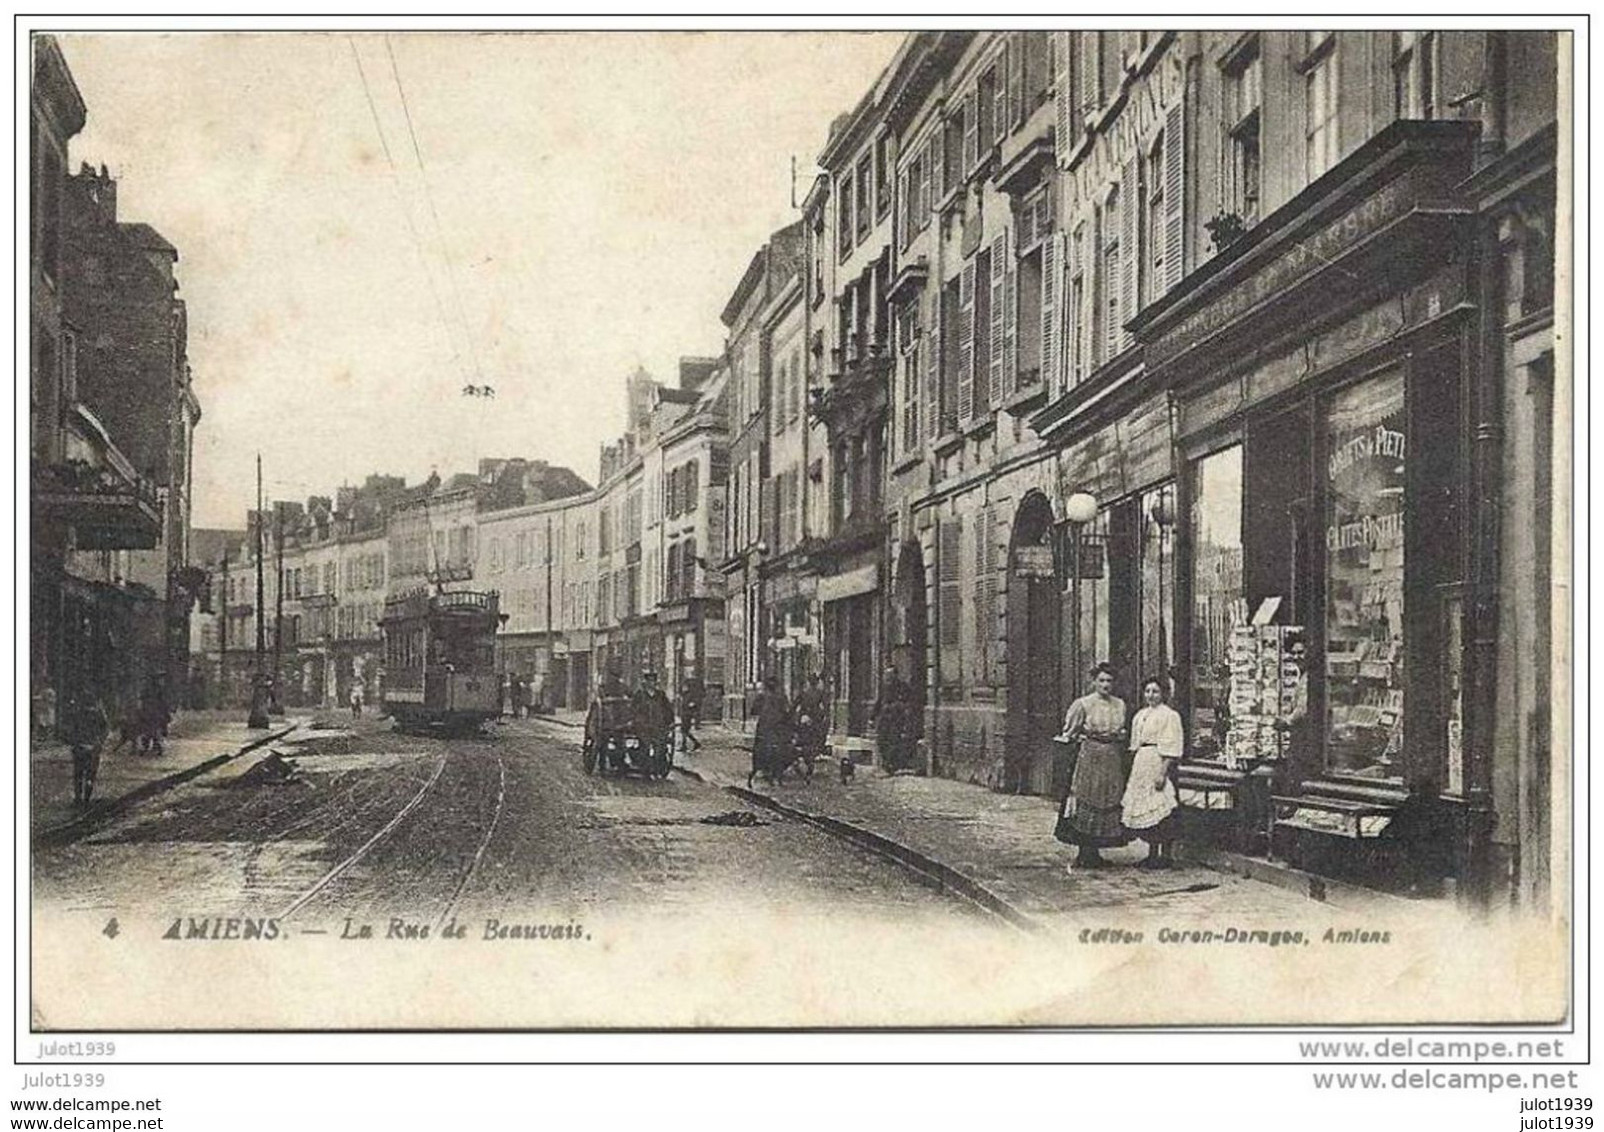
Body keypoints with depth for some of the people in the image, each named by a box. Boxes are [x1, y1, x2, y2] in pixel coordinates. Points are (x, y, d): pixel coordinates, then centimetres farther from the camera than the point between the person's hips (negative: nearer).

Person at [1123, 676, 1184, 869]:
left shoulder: (1169, 715, -7)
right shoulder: (1140, 716, 17)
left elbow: (1170, 749, -13)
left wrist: (1163, 772, -20)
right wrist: (1133, 769, 15)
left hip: (1158, 763, -8)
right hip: (1141, 764, 8)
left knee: (1160, 809, -7)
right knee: (1144, 811, 8)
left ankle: (1165, 855, -1)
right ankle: (1152, 854, 15)